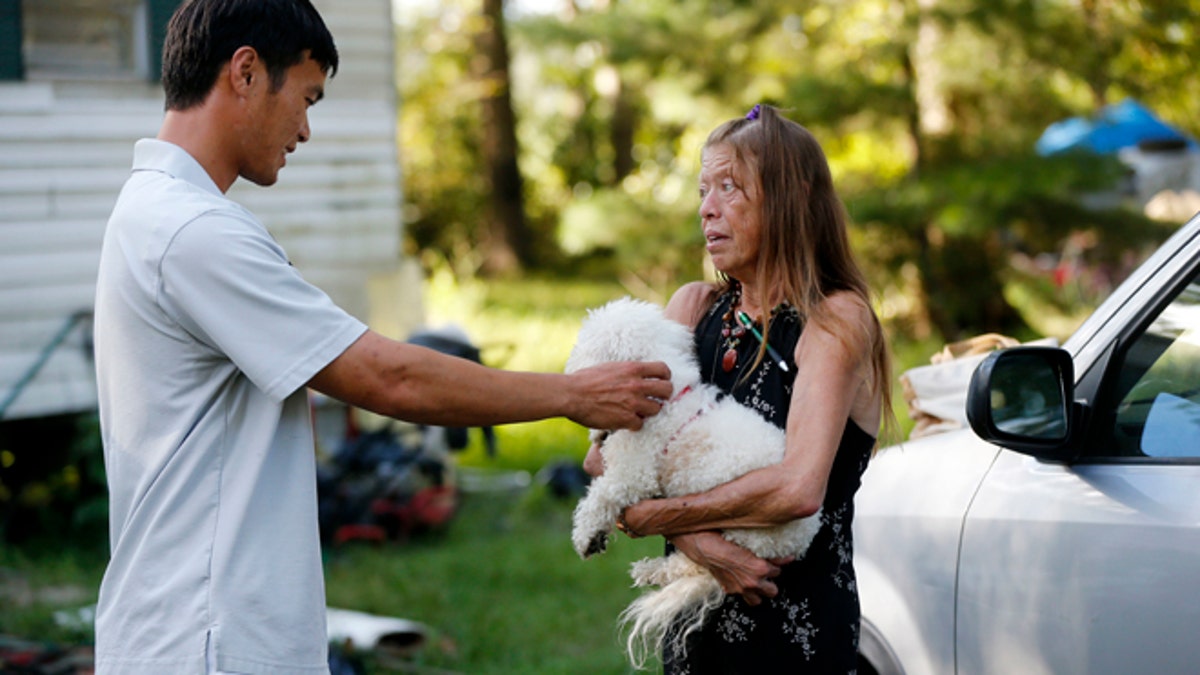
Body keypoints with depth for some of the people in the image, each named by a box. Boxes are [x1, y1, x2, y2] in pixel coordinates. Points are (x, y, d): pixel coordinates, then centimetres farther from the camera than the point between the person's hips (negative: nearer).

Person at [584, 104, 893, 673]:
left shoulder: (837, 320, -10)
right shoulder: (695, 307, 6)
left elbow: (798, 488, -24)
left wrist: (649, 517, -15)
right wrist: (698, 540, -19)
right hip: (697, 622, 5)